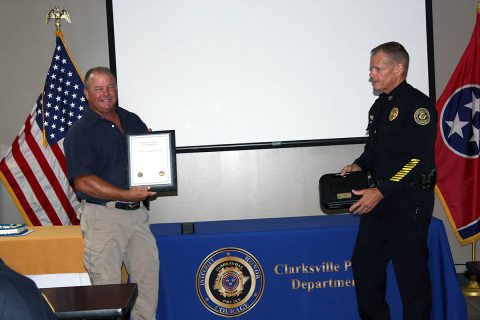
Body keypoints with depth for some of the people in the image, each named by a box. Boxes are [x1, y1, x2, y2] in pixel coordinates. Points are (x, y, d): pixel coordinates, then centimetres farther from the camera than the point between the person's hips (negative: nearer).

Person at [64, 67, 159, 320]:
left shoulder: (132, 121, 13)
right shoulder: (79, 132, -6)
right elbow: (83, 182, -14)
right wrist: (127, 195, -20)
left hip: (137, 213, 6)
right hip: (103, 216, -5)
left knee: (148, 278, 9)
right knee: (107, 287, -1)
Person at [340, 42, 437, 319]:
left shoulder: (418, 104, -12)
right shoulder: (380, 106, 15)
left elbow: (420, 160, -19)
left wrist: (381, 191, -22)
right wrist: (359, 165, 5)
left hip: (410, 200, -9)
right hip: (379, 198, 9)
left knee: (411, 270, -2)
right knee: (364, 262, 11)